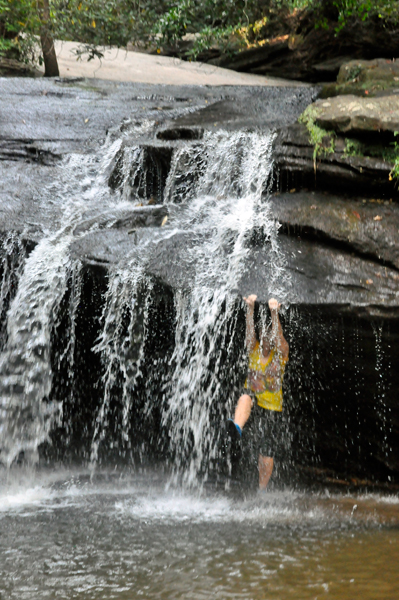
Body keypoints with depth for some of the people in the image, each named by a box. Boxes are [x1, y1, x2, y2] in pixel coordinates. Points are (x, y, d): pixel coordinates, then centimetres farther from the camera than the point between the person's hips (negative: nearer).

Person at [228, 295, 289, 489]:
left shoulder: (280, 352, -6)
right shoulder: (254, 349, 0)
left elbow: (279, 335, -24)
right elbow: (250, 331, -16)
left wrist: (274, 313, -38)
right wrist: (250, 308, -31)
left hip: (272, 405, -1)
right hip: (253, 395, 1)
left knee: (267, 452, 0)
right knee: (245, 399, -38)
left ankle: (262, 489, 14)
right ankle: (237, 428, -65)